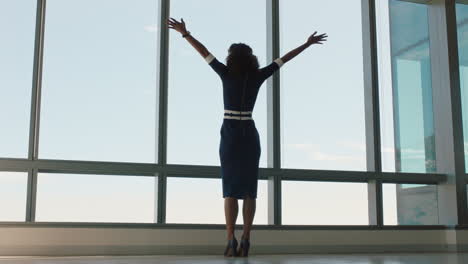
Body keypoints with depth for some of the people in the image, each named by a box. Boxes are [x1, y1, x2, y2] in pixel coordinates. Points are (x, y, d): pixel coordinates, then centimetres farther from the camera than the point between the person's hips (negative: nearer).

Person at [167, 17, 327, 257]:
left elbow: (205, 53, -1)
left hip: (230, 134, -2)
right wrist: (308, 43, 18)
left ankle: (231, 240, -14)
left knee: (230, 188, -4)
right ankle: (245, 240, -7)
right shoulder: (257, 76, 3)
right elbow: (284, 59, 9)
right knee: (249, 189, 1)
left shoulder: (227, 74, -3)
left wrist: (184, 33, 6)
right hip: (250, 134, 2)